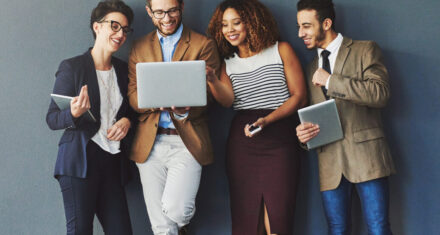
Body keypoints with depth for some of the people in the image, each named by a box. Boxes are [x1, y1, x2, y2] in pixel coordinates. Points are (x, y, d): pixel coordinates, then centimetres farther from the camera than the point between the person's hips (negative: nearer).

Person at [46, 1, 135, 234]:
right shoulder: (71, 67, -3)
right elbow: (52, 119, -3)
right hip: (80, 161, -5)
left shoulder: (122, 68, 14)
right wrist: (74, 114, -25)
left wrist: (127, 120, 1)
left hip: (113, 162, 5)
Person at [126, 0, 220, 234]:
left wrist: (183, 109, -25)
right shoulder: (140, 47, 12)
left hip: (187, 141, -3)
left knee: (175, 210, -15)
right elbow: (132, 95, 6)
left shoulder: (204, 45, 2)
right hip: (150, 143, 3)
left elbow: (206, 94, -3)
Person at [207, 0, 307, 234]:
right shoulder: (227, 62, 15)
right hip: (241, 143, 3)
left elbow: (299, 96, 1)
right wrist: (211, 79, -21)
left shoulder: (281, 50, 7)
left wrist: (267, 120, -12)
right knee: (245, 216, 1)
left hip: (280, 138, -2)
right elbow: (227, 99, -2)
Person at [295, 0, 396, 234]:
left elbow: (380, 94, -12)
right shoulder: (311, 68, 19)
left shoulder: (365, 50, 4)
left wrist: (330, 81, -10)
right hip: (330, 161, 5)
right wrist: (302, 132, 0)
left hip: (365, 153, -4)